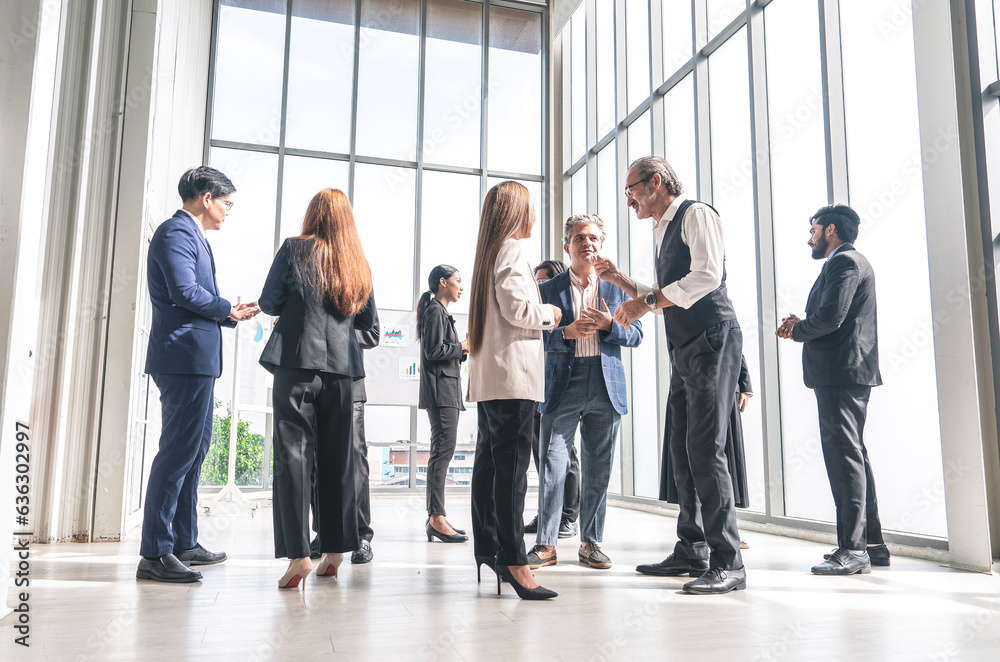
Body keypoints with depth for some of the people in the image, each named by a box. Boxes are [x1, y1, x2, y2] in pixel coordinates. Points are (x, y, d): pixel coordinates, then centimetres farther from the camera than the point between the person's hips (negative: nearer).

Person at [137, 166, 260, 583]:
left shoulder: (192, 236, 23)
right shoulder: (176, 232, -9)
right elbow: (185, 291, -20)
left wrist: (231, 314, 15)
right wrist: (230, 311, -7)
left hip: (196, 360, 11)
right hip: (184, 357, -11)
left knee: (193, 450, 15)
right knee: (178, 451, -10)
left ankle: (184, 543, 24)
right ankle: (154, 555, -6)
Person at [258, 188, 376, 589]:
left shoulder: (295, 249, 1)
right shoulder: (359, 263, 12)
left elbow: (268, 302, 2)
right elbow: (367, 320, 16)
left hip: (298, 363, -4)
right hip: (341, 366, 4)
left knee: (293, 454, -3)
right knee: (337, 457, 10)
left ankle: (298, 554, -7)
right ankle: (335, 549, 16)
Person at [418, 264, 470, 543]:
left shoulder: (441, 312, 25)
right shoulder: (435, 311, -7)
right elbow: (434, 350, -17)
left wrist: (464, 352, 11)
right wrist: (463, 346, -8)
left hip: (447, 388, 11)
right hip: (440, 388, -11)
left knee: (442, 450, 8)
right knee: (444, 448, -14)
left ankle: (435, 517, 10)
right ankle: (437, 518, -14)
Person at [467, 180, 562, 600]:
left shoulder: (490, 252, 21)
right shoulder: (512, 250, -7)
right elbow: (516, 307, -18)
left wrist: (540, 319, 21)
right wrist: (549, 312, -1)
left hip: (488, 376, 10)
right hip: (512, 374, -10)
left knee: (490, 457, 10)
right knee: (512, 460, -12)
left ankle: (488, 548, 17)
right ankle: (513, 560, -12)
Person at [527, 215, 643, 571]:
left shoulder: (617, 288, 13)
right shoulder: (548, 289, 8)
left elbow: (636, 334, 9)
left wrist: (609, 325, -10)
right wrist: (566, 333, -15)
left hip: (606, 385, 2)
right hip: (563, 384, -2)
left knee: (598, 468, 6)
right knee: (552, 465, -5)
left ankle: (591, 542, 17)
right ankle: (546, 543, 5)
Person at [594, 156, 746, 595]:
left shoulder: (696, 214, -4)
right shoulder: (665, 231, 23)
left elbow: (707, 276, -19)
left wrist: (646, 302, -14)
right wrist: (619, 280, 20)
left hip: (712, 341, -10)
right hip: (684, 350, 10)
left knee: (704, 448, -13)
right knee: (680, 448, 9)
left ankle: (727, 563, -8)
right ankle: (692, 551, 17)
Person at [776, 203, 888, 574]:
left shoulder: (845, 261, -10)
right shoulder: (847, 262, 23)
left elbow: (830, 317, -21)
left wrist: (796, 331, -4)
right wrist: (802, 325, 6)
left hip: (842, 372, -11)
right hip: (845, 373, 11)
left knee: (844, 455, -10)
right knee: (852, 455, 13)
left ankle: (852, 549, -8)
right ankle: (871, 544, 20)